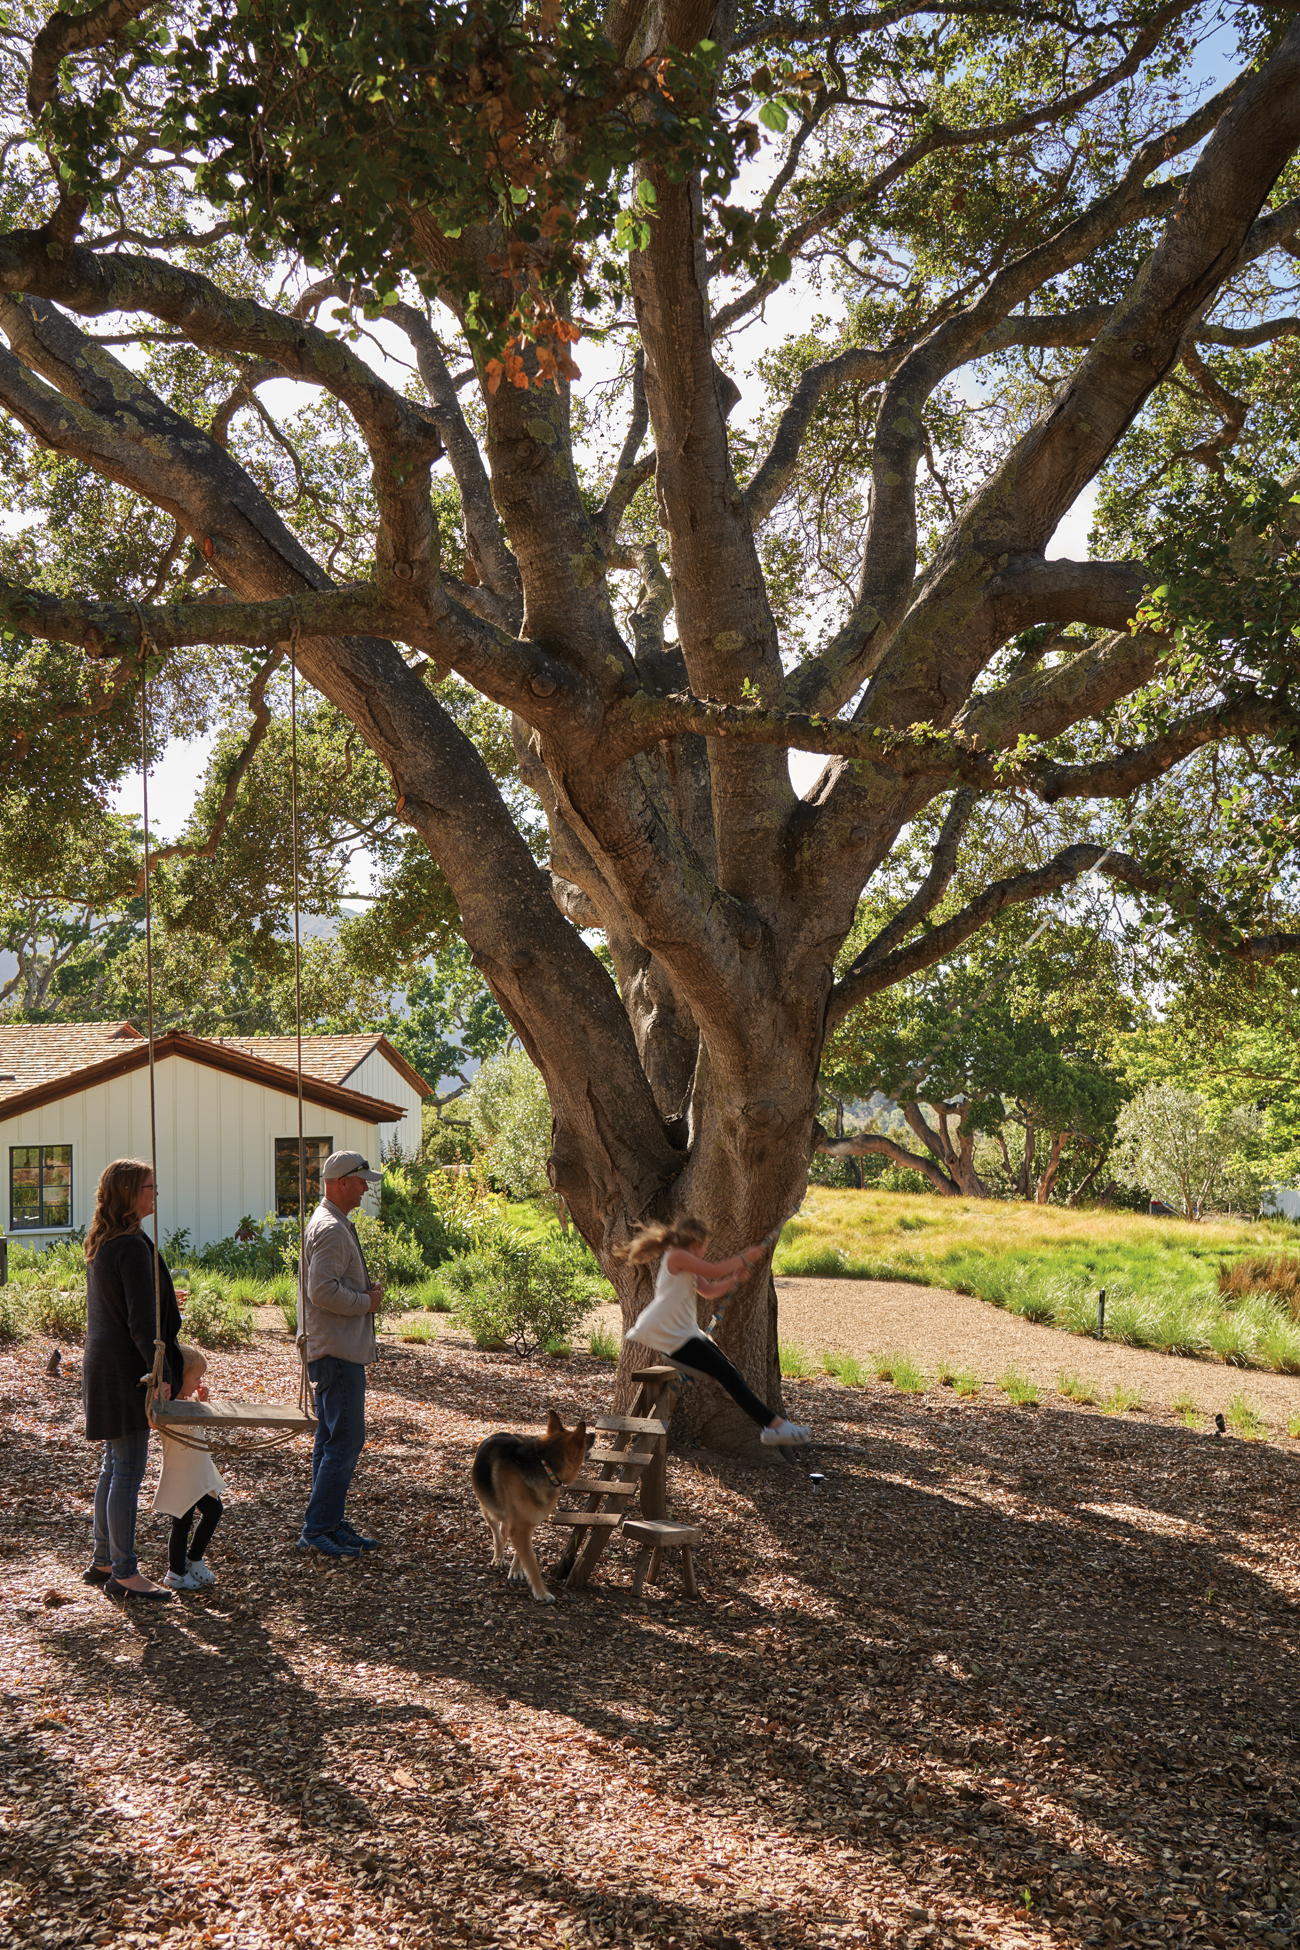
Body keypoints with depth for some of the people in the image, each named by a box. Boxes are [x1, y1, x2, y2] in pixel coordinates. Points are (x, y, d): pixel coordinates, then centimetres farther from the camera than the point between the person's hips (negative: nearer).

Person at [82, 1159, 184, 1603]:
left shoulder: (100, 1244, 12)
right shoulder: (133, 1246, -19)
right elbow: (141, 1319, -22)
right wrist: (162, 1373, -20)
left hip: (104, 1363, 10)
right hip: (126, 1369, -10)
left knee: (114, 1466, 18)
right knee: (128, 1471, -4)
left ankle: (102, 1561, 26)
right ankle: (123, 1574, 2)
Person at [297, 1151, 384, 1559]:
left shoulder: (333, 1224, 18)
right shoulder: (331, 1228, -17)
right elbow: (323, 1291, -25)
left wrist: (367, 1294, 12)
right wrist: (367, 1302, -13)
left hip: (335, 1350, 11)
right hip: (338, 1352, -11)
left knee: (332, 1440, 14)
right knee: (345, 1441, -8)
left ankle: (330, 1524, 20)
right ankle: (317, 1529, -3)